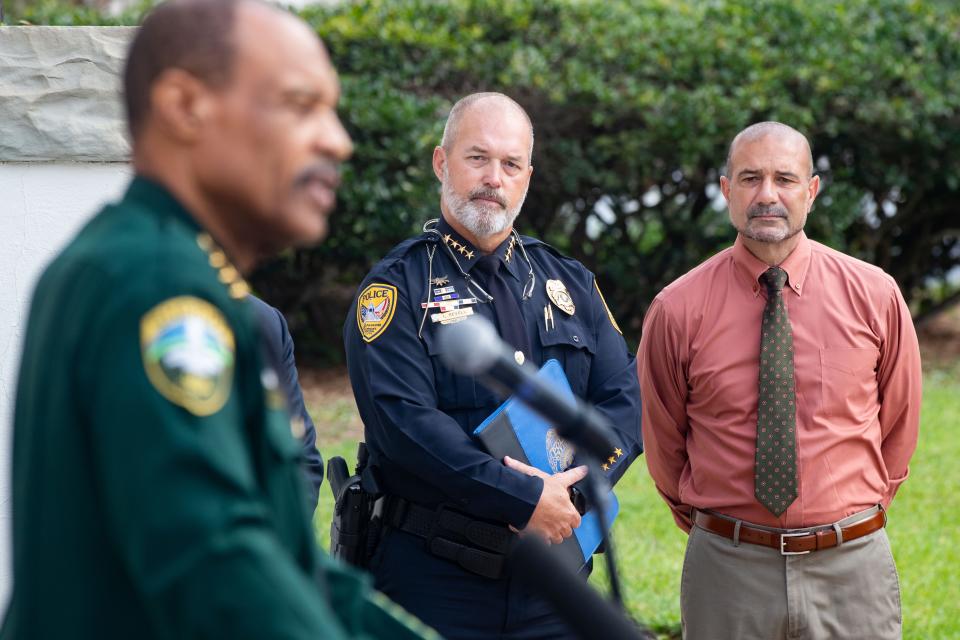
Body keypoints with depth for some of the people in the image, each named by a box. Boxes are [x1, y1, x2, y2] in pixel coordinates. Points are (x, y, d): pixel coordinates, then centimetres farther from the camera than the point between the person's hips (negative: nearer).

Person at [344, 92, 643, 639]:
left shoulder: (571, 284, 12)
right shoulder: (398, 287, -4)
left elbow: (624, 398, 4)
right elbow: (404, 420, -16)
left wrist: (576, 486, -15)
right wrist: (526, 500, -21)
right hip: (433, 580, -4)